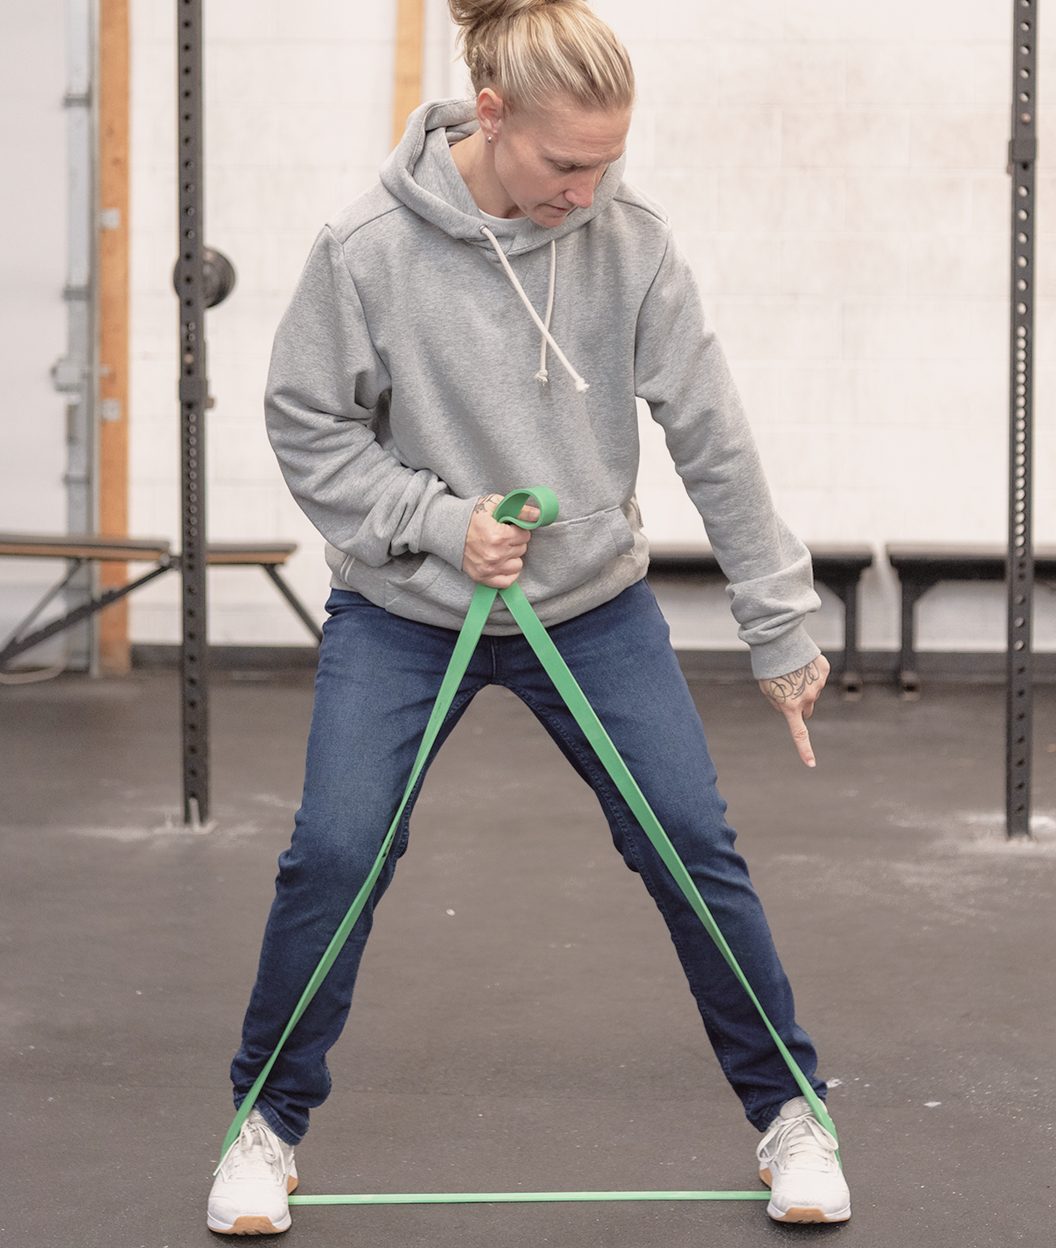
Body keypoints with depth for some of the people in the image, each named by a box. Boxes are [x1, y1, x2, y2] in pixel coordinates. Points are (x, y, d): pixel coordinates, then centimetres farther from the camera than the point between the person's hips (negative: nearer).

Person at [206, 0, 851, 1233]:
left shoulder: (628, 238, -13)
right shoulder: (368, 249, -18)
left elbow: (711, 438, -7)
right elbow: (308, 428, -6)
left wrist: (780, 625, -4)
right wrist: (437, 522, -19)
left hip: (594, 603, 2)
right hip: (403, 610, -1)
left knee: (695, 847, -1)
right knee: (334, 854, -10)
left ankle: (788, 1113, 18)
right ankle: (268, 1124, 13)